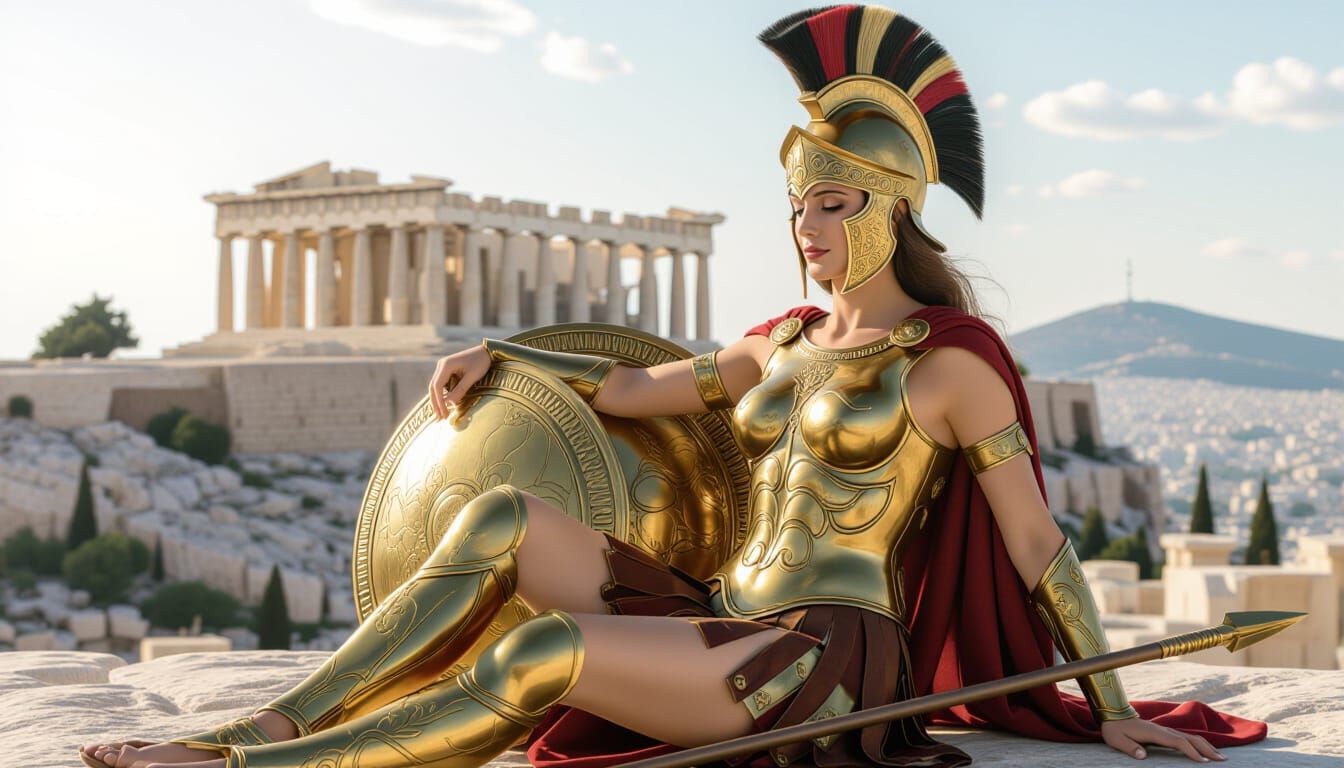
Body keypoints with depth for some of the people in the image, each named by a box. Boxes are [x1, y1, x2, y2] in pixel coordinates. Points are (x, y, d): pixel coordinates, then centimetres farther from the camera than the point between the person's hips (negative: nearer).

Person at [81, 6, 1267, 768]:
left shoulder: (951, 354, -4)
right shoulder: (787, 341, 17)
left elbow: (1040, 544, -3)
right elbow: (634, 388, 27)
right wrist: (503, 353, 23)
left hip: (823, 661, -7)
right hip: (720, 622, 7)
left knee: (545, 653, -29)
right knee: (502, 519, -13)